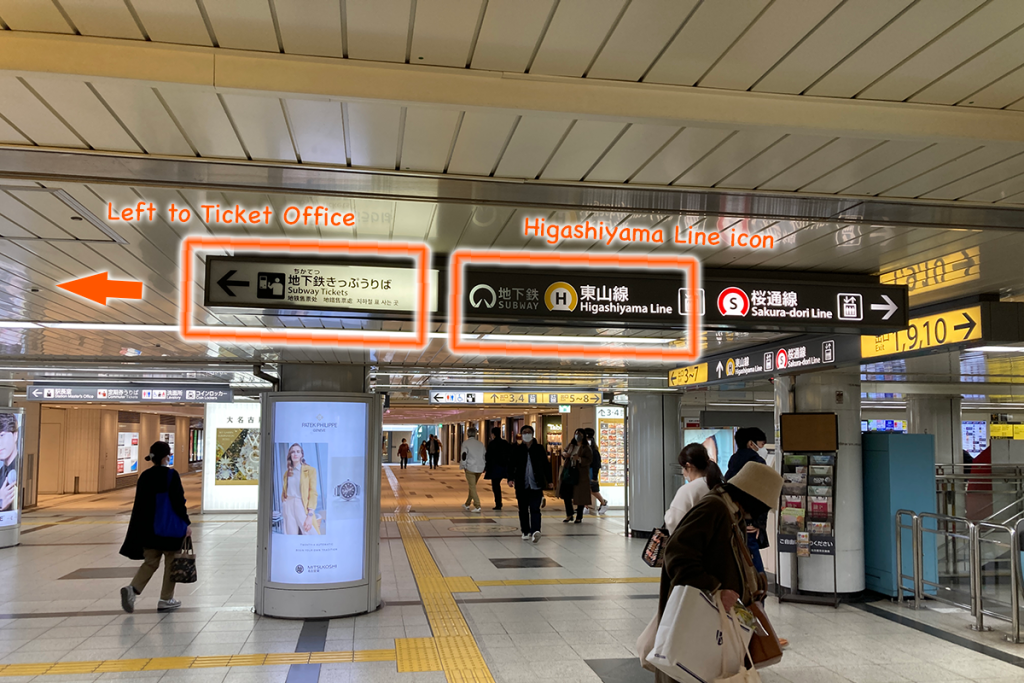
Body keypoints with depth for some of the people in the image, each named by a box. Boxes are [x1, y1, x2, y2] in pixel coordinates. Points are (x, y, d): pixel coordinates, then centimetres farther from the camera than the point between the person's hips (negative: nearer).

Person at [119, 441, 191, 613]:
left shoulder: (144, 476, 3)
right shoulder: (172, 475, -14)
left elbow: (139, 504, 7)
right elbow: (178, 502, -15)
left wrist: (143, 527, 15)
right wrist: (187, 523, -6)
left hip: (149, 527, 5)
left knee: (151, 562, 14)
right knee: (171, 563, 9)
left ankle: (132, 588, -8)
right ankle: (166, 600, 14)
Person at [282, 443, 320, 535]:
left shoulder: (310, 470, 2)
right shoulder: (287, 472, 16)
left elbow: (313, 493, -5)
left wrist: (310, 515, -14)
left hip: (302, 506, -4)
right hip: (288, 506, 4)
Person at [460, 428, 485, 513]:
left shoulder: (465, 443, -4)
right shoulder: (480, 444, 13)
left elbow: (463, 455, -11)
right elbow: (485, 456, 15)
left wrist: (462, 466, -1)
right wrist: (484, 467, 22)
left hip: (470, 468, -5)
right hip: (479, 468, 5)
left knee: (472, 487, -3)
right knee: (472, 486, 18)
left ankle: (477, 506, -12)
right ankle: (467, 504, 27)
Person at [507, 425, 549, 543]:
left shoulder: (539, 449, 6)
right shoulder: (516, 449, 6)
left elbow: (546, 465, 9)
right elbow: (511, 465, 3)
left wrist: (548, 480, 5)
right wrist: (510, 478, -10)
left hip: (536, 484, -1)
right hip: (522, 485, 1)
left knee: (535, 509, -11)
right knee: (523, 510, 7)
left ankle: (535, 531, -21)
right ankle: (526, 532, 17)